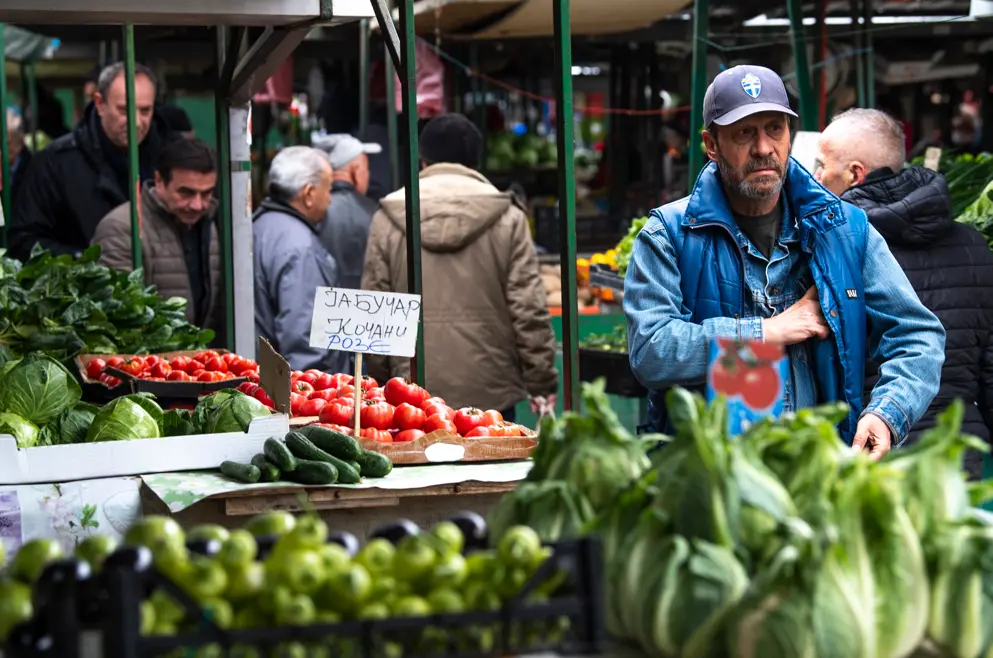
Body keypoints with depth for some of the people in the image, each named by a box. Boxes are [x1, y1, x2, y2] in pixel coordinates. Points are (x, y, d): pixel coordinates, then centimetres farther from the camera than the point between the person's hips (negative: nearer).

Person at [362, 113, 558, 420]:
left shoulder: (387, 221, 3)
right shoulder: (507, 218, -1)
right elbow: (529, 311, -4)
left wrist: (380, 383, 16)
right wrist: (542, 383, 4)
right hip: (490, 392, -1)